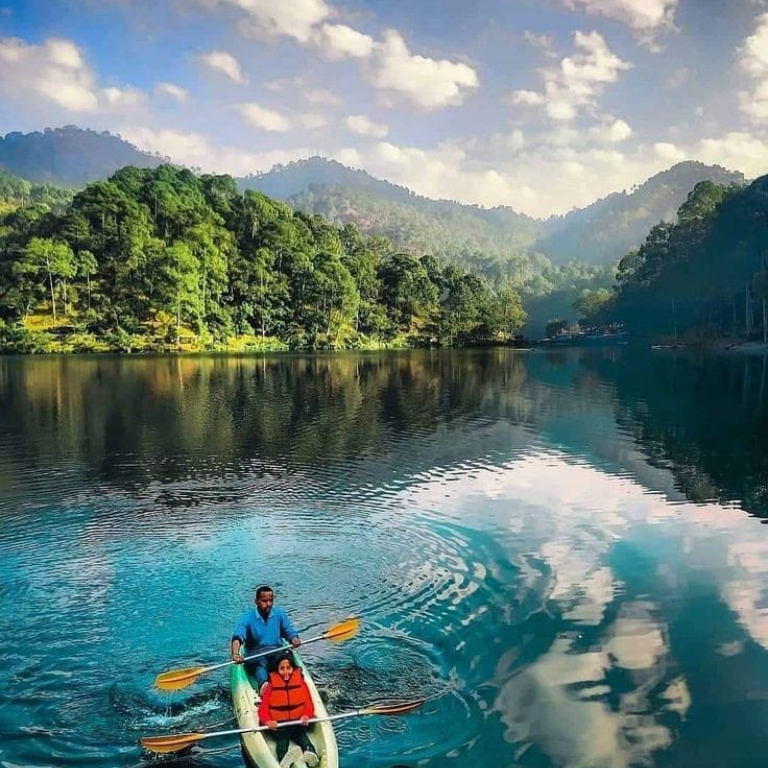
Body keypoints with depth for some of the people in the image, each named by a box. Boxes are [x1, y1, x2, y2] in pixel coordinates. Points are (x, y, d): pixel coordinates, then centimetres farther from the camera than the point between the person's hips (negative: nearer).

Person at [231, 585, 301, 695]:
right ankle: (263, 685, -64)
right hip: (255, 655, -3)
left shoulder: (279, 614, 8)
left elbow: (290, 632, 7)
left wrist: (294, 640, -18)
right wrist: (235, 654, -38)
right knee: (260, 663, -36)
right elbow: (238, 637, -18)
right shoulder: (247, 618, -3)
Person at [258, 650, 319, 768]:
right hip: (279, 724, 0)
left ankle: (310, 751, -59)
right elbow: (263, 708, -2)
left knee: (302, 737, -28)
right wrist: (267, 721, -24)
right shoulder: (271, 686, 5)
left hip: (298, 722, 0)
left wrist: (306, 715, -19)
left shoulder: (301, 682, 7)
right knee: (281, 739, -30)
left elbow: (309, 704, 4)